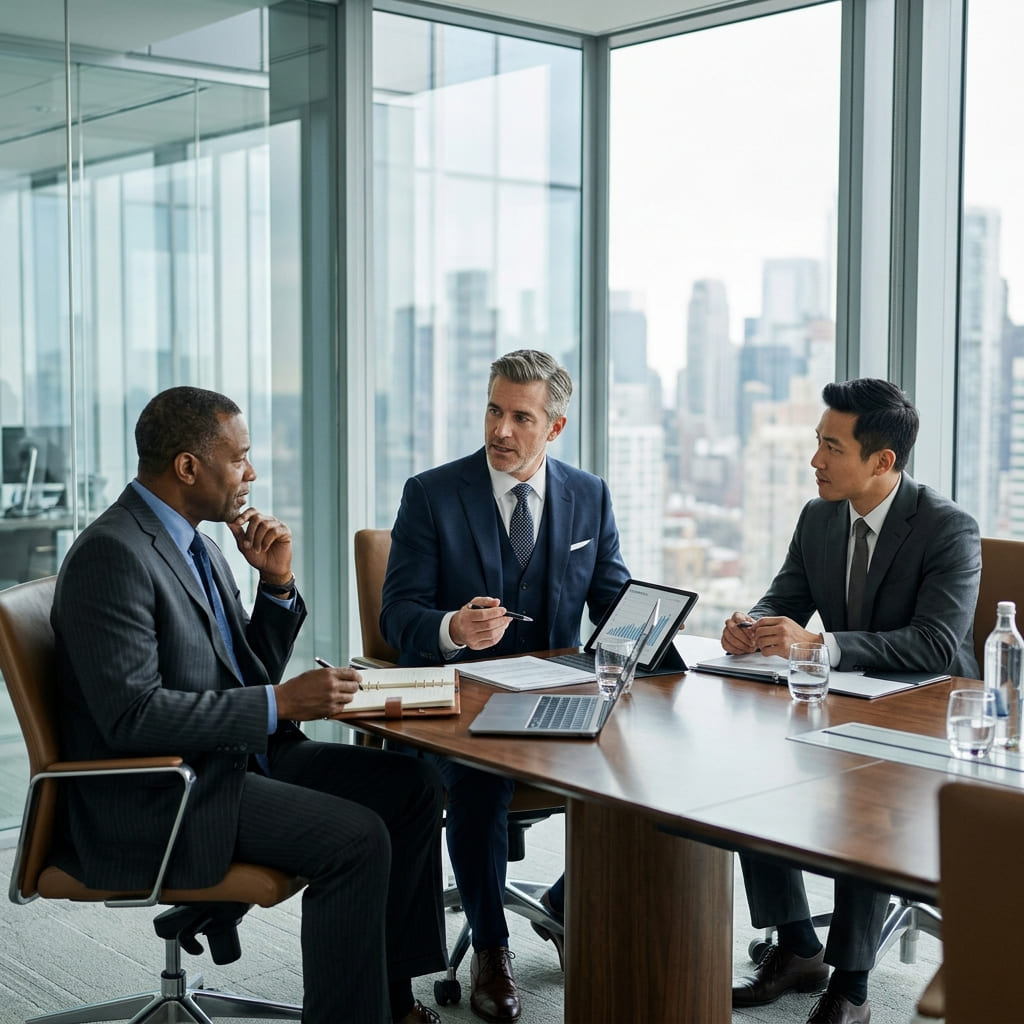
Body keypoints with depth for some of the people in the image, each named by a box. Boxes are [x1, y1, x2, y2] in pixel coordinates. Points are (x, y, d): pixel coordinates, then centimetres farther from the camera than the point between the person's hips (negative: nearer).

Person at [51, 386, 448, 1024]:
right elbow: (132, 713, -26)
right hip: (154, 797, -10)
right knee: (355, 838, -24)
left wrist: (278, 584, 1)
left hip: (240, 756, 10)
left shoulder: (196, 544, 12)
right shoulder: (112, 553, -17)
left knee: (414, 784, 1)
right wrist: (281, 703, -25)